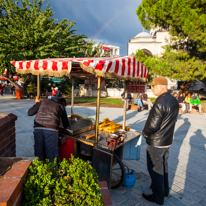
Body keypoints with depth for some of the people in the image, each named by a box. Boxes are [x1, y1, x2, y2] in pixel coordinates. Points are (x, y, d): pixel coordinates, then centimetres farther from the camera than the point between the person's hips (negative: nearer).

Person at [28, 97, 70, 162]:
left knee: (39, 155, 14)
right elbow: (66, 126, 21)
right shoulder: (61, 107, 21)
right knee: (52, 156, 8)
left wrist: (37, 103, 36)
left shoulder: (43, 101, 24)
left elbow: (29, 113, 22)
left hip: (38, 128, 2)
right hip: (51, 129, -2)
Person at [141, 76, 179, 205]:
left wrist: (145, 134, -8)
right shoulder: (174, 101, 2)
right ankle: (165, 190, 43)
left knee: (155, 169, 8)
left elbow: (152, 125, -26)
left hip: (155, 142, -9)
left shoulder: (160, 103, -27)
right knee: (164, 165, 24)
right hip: (168, 140, 9)